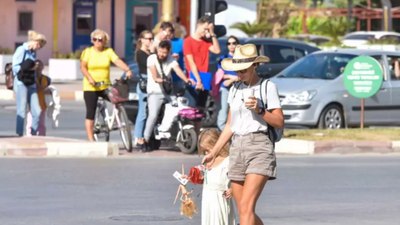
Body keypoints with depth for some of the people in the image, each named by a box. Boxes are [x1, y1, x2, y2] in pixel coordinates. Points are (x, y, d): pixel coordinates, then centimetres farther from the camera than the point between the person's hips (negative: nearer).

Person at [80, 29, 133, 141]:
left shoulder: (108, 51, 4)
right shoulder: (88, 51, 0)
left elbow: (118, 61, -10)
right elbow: (83, 66, -8)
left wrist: (128, 70, -28)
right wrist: (90, 78, -25)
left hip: (105, 86, 2)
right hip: (90, 87, -2)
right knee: (90, 113, -3)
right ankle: (91, 139, 1)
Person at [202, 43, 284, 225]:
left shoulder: (267, 87, 0)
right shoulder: (235, 90, 16)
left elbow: (279, 122, -3)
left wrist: (259, 110, -17)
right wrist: (213, 153, 20)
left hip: (259, 147, -6)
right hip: (237, 149, 6)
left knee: (246, 206, -18)